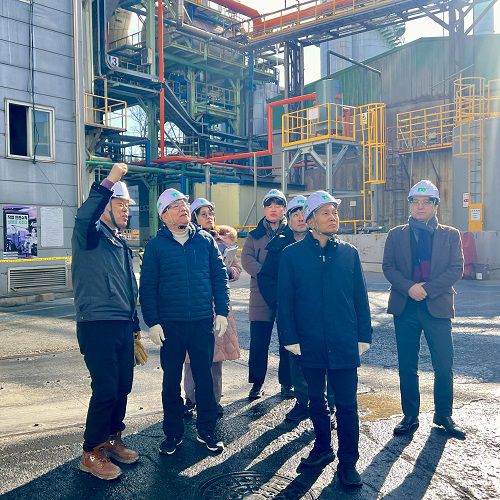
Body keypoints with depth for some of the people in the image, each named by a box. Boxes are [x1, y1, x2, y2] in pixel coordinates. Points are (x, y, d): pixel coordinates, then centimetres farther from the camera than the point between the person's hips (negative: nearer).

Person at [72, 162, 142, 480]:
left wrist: (135, 324, 23)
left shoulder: (121, 245, 17)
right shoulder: (90, 235, -6)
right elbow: (84, 216, -33)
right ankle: (92, 454, 10)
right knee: (105, 389, -6)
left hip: (123, 326, 8)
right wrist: (108, 183, -36)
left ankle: (113, 440, 30)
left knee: (123, 386, 13)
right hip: (97, 325, -8)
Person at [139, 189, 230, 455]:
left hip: (203, 321, 1)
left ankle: (206, 430, 24)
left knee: (204, 376, 9)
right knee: (171, 380, 9)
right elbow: (147, 287, -1)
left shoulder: (205, 240, 5)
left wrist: (221, 311, -1)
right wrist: (152, 322, -7)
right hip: (170, 324, -1)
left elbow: (219, 276, 5)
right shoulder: (156, 246, 1)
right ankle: (173, 433, 24)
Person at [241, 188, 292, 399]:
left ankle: (287, 382, 19)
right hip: (261, 293, 0)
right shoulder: (254, 235, 12)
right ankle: (257, 383, 15)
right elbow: (247, 259, -2)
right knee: (258, 341, 2)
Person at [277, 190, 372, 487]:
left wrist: (364, 336, 2)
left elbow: (360, 297, 6)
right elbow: (285, 299, -1)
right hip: (310, 344, 0)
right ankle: (323, 448, 35)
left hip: (344, 344, 0)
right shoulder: (292, 255, -1)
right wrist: (290, 338, -5)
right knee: (317, 400, 16)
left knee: (347, 404, 4)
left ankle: (348, 462, 17)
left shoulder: (349, 253, 4)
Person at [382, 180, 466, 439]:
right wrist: (409, 288, -15)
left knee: (444, 366, 2)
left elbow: (456, 269, -2)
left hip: (437, 307, -1)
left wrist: (427, 288, -14)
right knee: (407, 367, 8)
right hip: (405, 308, 1)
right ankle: (410, 416, 21)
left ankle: (444, 415, 21)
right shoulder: (396, 235, 8)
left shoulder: (450, 235, 6)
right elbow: (388, 266, 1)